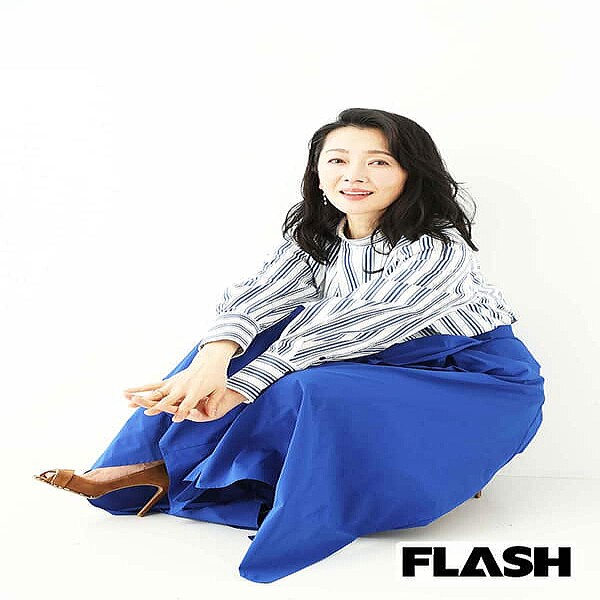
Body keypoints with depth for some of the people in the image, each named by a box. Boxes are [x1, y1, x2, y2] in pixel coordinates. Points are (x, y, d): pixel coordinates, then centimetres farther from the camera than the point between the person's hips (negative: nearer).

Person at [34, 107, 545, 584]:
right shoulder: (316, 236, -3)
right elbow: (262, 293, -19)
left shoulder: (439, 250, -24)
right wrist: (215, 357, -41)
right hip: (387, 367, 6)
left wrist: (235, 390, -34)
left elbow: (345, 331, -30)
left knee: (313, 389, -34)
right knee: (258, 338, -15)